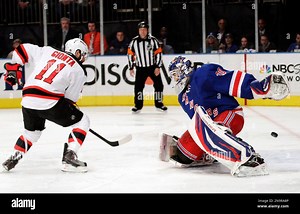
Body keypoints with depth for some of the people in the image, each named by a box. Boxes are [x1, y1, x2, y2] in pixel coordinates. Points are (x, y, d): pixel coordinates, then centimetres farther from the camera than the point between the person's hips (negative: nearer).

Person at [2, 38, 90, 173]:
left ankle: (14, 158, 28)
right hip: (50, 101, -6)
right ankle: (69, 157, 0)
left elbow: (22, 50, 16)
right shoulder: (78, 71, 6)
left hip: (28, 100, 6)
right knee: (82, 121, 11)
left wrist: (13, 69, 25)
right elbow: (70, 98, 8)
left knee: (32, 131, 32)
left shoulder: (48, 51, 18)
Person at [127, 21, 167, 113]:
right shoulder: (134, 41, -4)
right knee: (138, 86, -5)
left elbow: (158, 53, -5)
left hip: (153, 67, 0)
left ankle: (159, 103, 15)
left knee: (158, 85, 1)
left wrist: (158, 67, -10)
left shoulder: (153, 40, -7)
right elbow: (130, 54, 3)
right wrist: (131, 68, 0)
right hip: (140, 68, 0)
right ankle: (138, 105, 6)